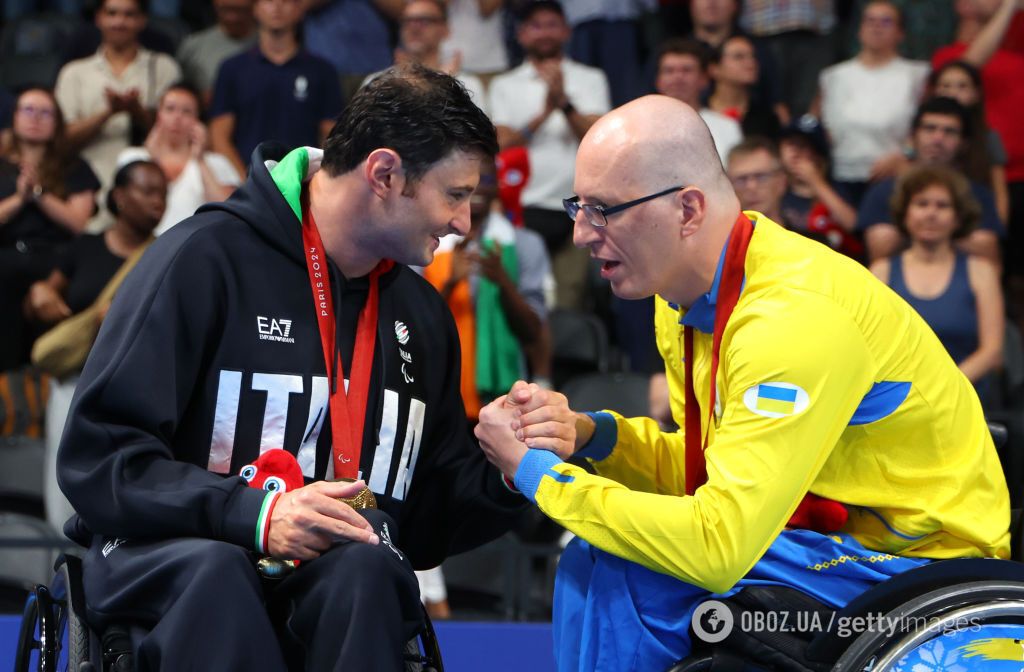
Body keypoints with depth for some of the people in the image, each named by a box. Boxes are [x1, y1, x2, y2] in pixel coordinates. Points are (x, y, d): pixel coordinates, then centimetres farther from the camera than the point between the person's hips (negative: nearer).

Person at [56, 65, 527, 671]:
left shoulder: (422, 314, 14)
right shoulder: (208, 256, -7)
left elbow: (424, 519, 17)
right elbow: (95, 455, -12)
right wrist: (252, 514, -24)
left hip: (344, 579, 4)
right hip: (168, 552, -4)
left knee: (365, 568, -32)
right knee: (214, 569, -39)